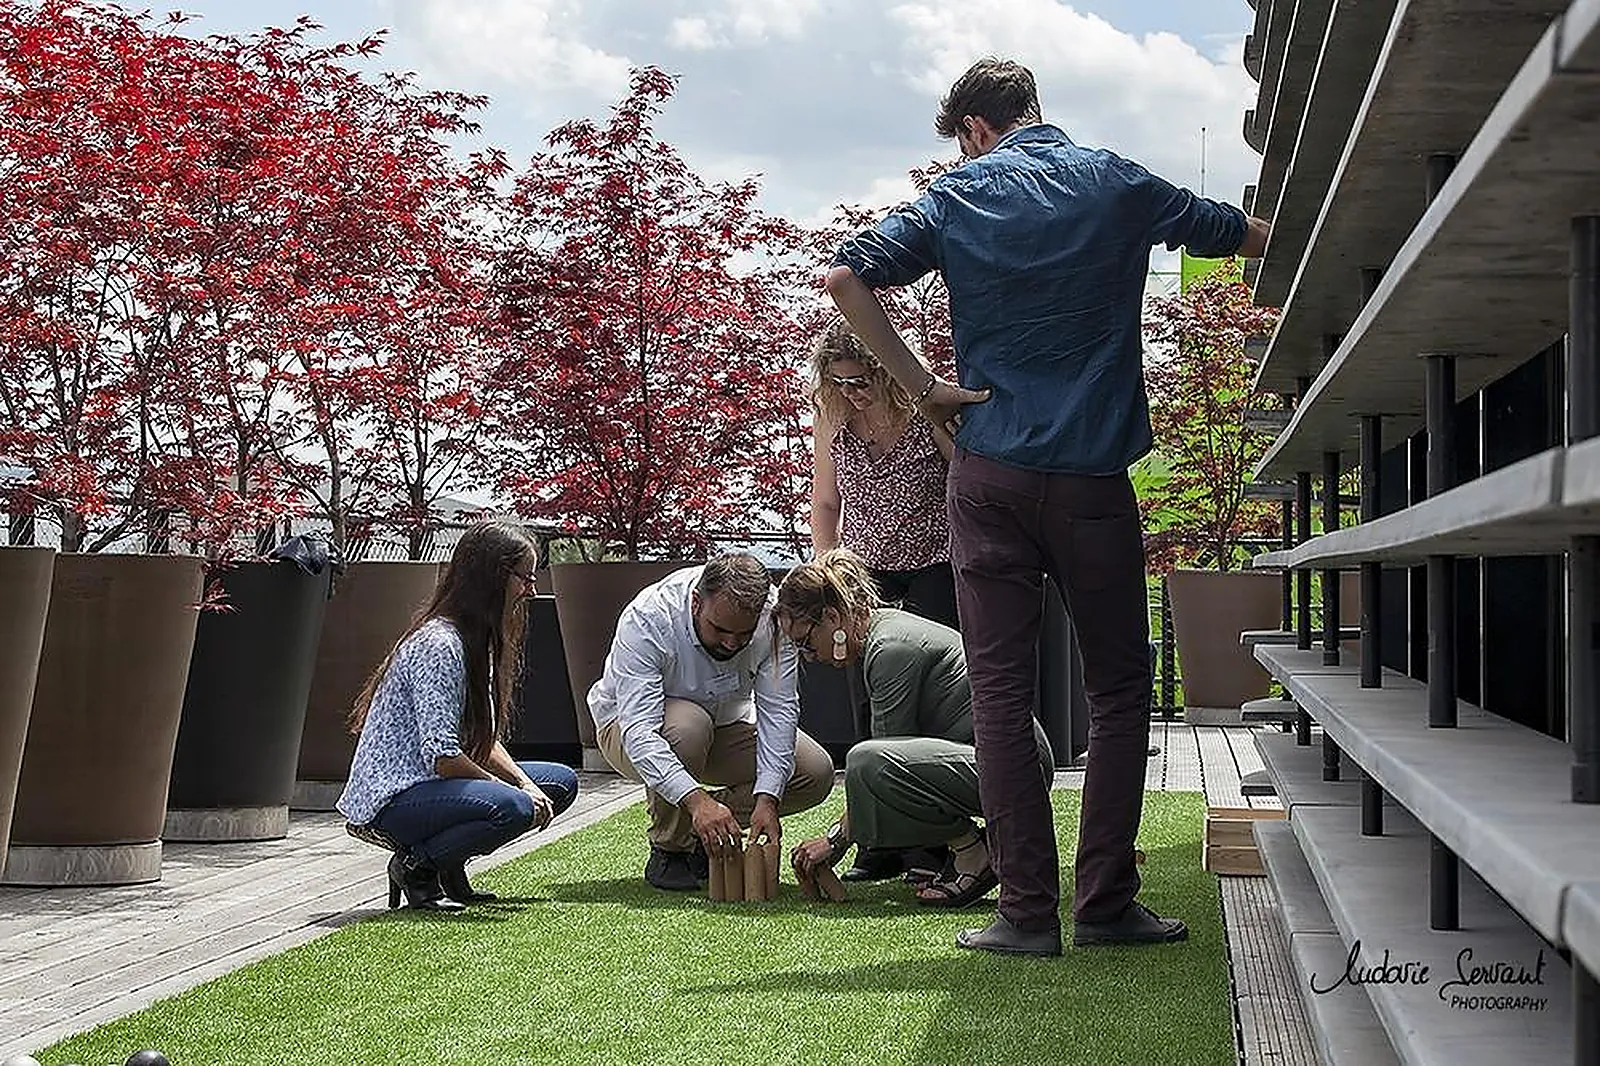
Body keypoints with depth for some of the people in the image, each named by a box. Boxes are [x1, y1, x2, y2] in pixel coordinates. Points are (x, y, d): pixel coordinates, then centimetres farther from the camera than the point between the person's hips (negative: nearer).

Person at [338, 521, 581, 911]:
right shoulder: (439, 645, -21)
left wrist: (526, 783, -4)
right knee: (511, 808, -34)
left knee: (561, 782, 6)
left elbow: (485, 738, 13)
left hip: (436, 783, 11)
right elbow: (441, 755, -25)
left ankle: (449, 868, 8)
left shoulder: (478, 641, 11)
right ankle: (414, 866, -9)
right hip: (394, 796, -11)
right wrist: (512, 788, -14)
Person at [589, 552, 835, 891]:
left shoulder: (773, 614, -24)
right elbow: (638, 730, -43)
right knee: (686, 724, -39)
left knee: (817, 774, -15)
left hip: (725, 723, 4)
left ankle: (701, 836, 1)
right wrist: (697, 800, -55)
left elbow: (779, 710, -24)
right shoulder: (646, 619, -35)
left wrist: (766, 799, -36)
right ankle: (669, 849, -16)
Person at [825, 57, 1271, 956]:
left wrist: (922, 386, -3)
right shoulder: (1116, 184, 6)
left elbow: (847, 278, -6)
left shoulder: (958, 196, 5)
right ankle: (1107, 903, 6)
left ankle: (1029, 910, 1)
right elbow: (1250, 237, 15)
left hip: (990, 475, 1)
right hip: (1093, 477, 0)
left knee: (1002, 693, 3)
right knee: (1120, 688, 9)